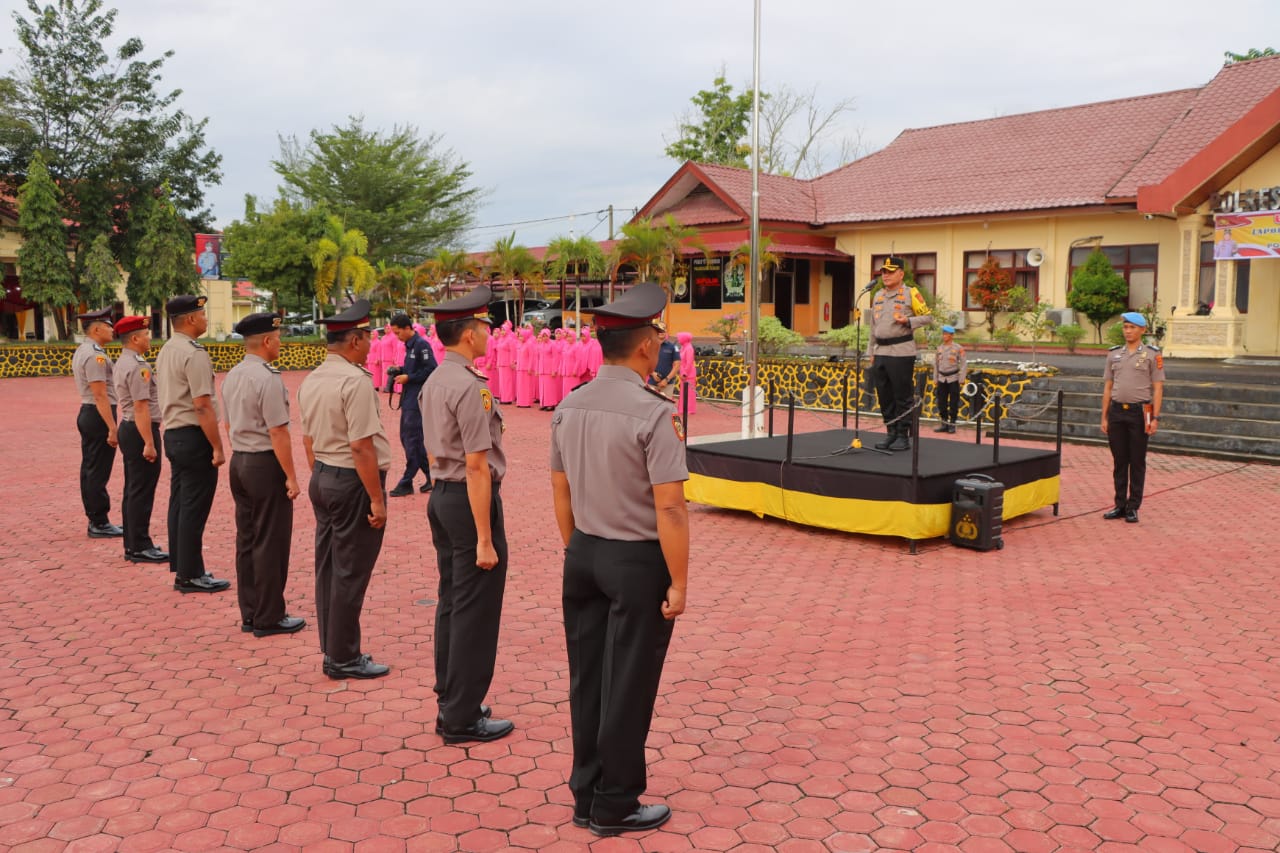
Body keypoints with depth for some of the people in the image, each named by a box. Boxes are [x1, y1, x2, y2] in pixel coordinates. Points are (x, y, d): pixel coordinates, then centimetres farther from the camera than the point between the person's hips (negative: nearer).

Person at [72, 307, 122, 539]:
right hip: (99, 416, -11)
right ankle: (100, 524, 0)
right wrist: (112, 428, -22)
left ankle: (95, 519, 21)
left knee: (90, 470, 13)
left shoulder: (82, 351, 15)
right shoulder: (95, 355, -17)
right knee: (98, 472, -5)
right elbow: (101, 395, -22)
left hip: (86, 414, 11)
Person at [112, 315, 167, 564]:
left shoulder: (122, 363, 15)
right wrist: (149, 443, -23)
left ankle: (132, 543, 22)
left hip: (128, 428, 11)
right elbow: (141, 407, -23)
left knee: (133, 490, 15)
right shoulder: (137, 366, -17)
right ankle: (139, 548, -1)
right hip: (141, 430, -11)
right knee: (142, 492, -6)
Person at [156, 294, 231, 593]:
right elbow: (203, 406, -21)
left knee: (179, 503, 14)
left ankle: (181, 568, 23)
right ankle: (190, 576, 4)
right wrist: (217, 447, -18)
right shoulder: (194, 353, -17)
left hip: (173, 433, 10)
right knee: (194, 509, -3)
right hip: (194, 437, -10)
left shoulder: (166, 350, 13)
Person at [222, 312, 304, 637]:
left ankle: (249, 614, 22)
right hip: (266, 464, -9)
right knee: (270, 543, 0)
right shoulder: (268, 379, -18)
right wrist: (291, 476, -14)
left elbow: (229, 425, 16)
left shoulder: (232, 376, 9)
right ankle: (268, 618, 8)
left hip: (239, 462, 9)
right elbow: (278, 433, -20)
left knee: (246, 540, 13)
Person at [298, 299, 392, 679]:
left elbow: (308, 439, 15)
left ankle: (333, 652, 25)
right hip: (353, 481, -9)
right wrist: (377, 500, -17)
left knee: (328, 567, 14)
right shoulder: (355, 381, -19)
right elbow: (362, 447, -21)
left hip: (322, 478, 9)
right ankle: (344, 659, 10)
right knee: (350, 573, 0)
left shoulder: (311, 380, 9)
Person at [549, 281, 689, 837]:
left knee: (586, 680, 16)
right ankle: (613, 807, 22)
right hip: (637, 562, -6)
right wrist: (678, 583, -12)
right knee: (627, 687, 7)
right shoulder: (654, 413, -19)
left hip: (584, 556, 7)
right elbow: (669, 508, -20)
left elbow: (561, 492, 9)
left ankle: (586, 796, 31)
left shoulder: (568, 408, 2)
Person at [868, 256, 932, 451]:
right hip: (880, 353, 6)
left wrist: (908, 321, -16)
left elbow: (928, 317, 0)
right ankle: (891, 433, 18)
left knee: (903, 397, -2)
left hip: (901, 353, -6)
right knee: (884, 397, 8)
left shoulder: (911, 294, -2)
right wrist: (872, 352, 18)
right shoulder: (878, 296, 15)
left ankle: (904, 437, 4)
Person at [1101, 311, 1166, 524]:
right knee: (1119, 462, 8)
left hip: (1139, 413, -3)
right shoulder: (1114, 354, 10)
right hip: (1117, 411, 4)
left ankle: (1133, 507, 9)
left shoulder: (1152, 354, 0)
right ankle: (1120, 505, 15)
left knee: (1137, 462, 2)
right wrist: (1104, 417, 7)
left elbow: (1158, 388, -3)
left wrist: (1155, 418, -10)